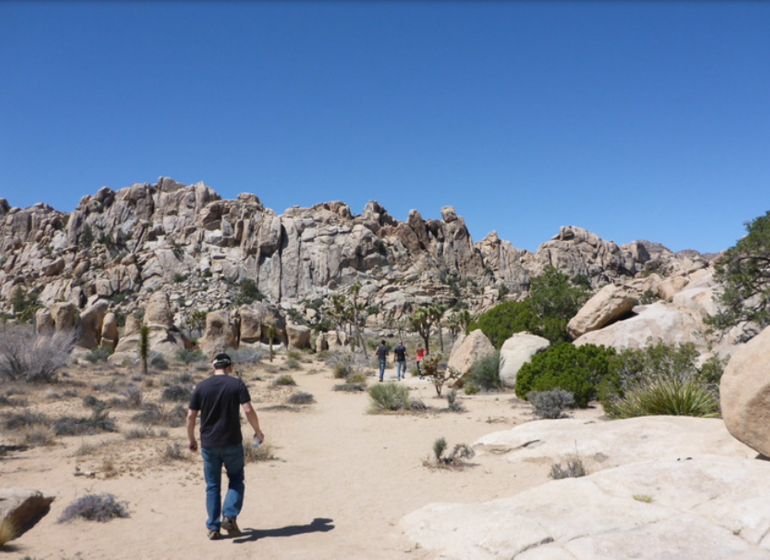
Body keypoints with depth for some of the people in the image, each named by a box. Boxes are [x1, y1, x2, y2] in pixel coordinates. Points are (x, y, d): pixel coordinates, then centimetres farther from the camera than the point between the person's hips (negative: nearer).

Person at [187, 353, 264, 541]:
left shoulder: (201, 387, 3)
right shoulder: (237, 384, -3)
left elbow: (190, 416, 2)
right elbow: (248, 410, -12)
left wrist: (191, 439, 14)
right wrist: (258, 431, 1)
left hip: (208, 444, 2)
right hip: (232, 442, -2)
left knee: (212, 485, 11)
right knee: (236, 480, 14)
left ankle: (213, 528, 12)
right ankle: (229, 517, -2)